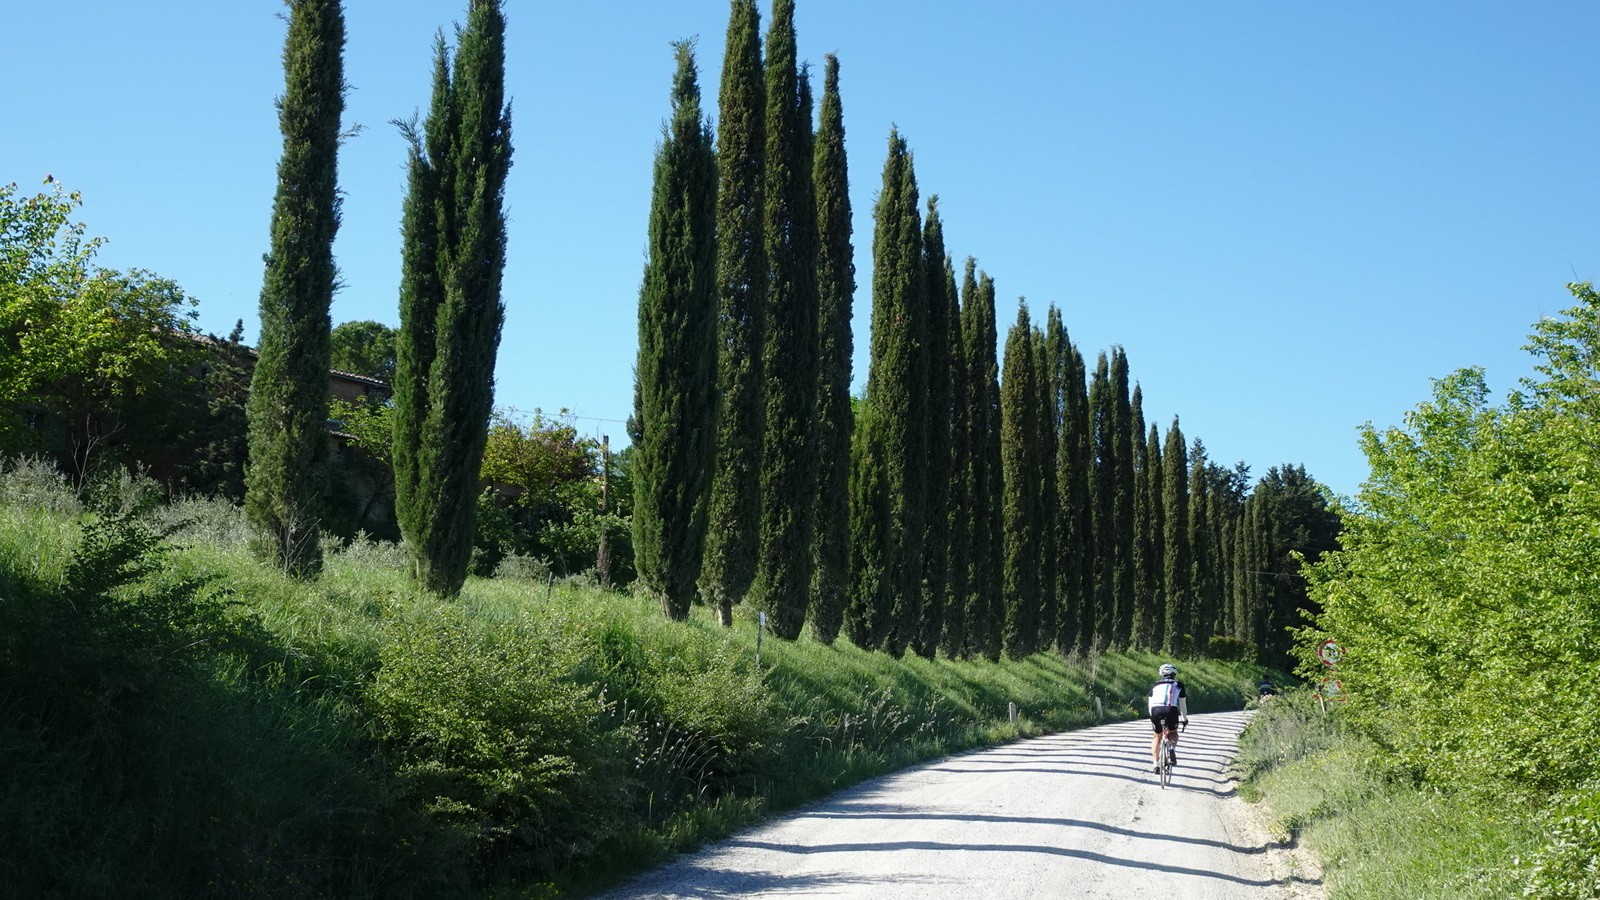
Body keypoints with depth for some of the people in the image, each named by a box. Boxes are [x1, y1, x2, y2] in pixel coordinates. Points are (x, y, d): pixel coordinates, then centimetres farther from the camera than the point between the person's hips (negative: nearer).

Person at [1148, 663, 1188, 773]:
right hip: (1171, 710, -1)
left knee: (1157, 736, 22)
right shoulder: (1178, 685, 22)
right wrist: (1185, 718, 38)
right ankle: (1172, 750, -2)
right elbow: (1182, 703, 24)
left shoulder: (1155, 685, 25)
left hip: (1156, 710, 1)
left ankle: (1156, 763, 15)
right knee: (1173, 733, 27)